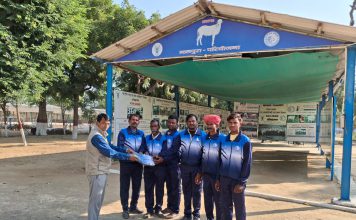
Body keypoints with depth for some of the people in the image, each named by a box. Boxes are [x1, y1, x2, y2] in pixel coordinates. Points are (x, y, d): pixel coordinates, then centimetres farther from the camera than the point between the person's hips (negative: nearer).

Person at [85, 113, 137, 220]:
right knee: (95, 199, -2)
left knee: (98, 199, 19)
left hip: (101, 171, 10)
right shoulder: (96, 136, -22)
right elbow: (109, 152, -26)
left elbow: (109, 146, 16)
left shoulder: (100, 134, 12)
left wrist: (125, 150, 4)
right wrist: (128, 157, -24)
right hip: (97, 171, -10)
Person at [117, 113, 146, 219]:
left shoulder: (141, 133, 10)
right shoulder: (123, 132, -3)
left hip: (138, 163, 5)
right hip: (126, 163, -4)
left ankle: (133, 207, 29)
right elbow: (120, 147, -11)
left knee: (137, 186, 13)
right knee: (124, 187, 3)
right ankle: (125, 209, 16)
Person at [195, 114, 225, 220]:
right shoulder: (204, 138, 6)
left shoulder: (223, 139, -11)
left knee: (218, 200, 7)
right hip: (206, 174, 5)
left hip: (217, 175, -5)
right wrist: (199, 173, 11)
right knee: (207, 199, 16)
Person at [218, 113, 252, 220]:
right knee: (225, 207, 14)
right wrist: (218, 179, 7)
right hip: (224, 179, 4)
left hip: (237, 180, -3)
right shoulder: (223, 140, 4)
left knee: (239, 208, 11)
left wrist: (241, 182, -12)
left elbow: (247, 163, -9)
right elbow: (220, 160, 9)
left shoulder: (245, 141, -8)